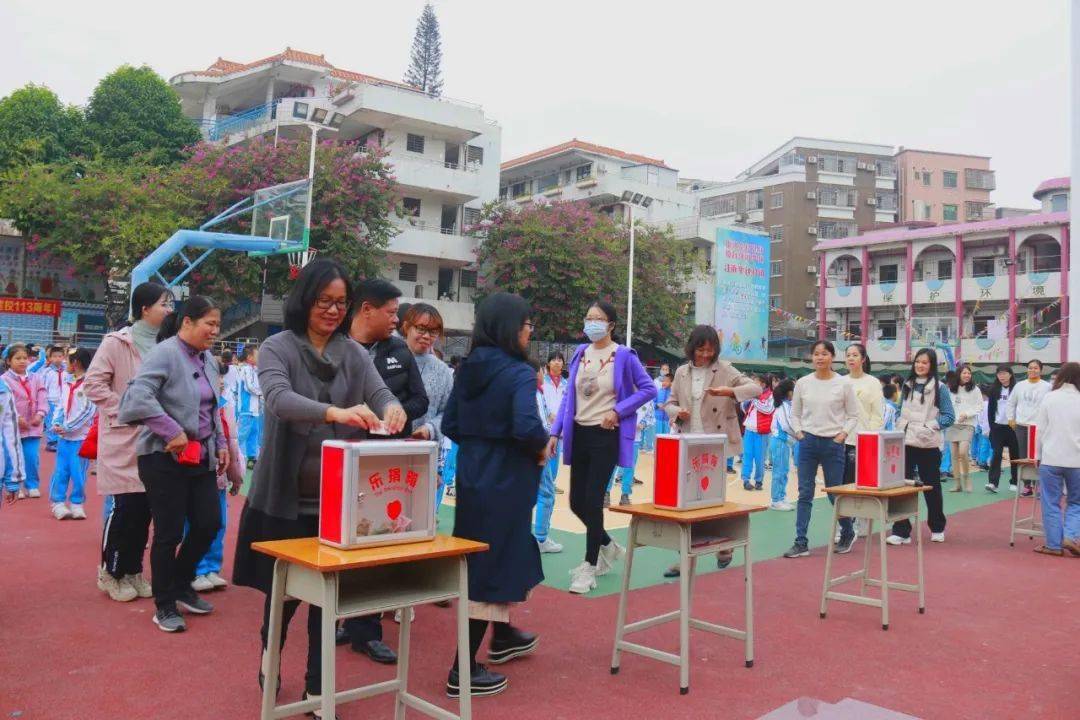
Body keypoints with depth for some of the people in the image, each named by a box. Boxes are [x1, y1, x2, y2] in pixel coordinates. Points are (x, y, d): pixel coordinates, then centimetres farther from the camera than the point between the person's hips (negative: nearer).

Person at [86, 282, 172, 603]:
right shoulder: (117, 342, -7)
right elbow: (93, 383, -10)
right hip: (124, 439, -5)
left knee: (145, 509, 8)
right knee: (125, 507, -3)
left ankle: (133, 571, 23)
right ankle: (111, 573, 15)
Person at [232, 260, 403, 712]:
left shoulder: (355, 354, 5)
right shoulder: (278, 348, -6)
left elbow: (381, 393, -8)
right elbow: (279, 399, -24)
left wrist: (392, 410, -33)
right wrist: (335, 412, -42)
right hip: (286, 495, -2)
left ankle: (316, 686, 24)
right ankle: (270, 653, 41)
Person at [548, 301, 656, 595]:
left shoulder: (623, 355, -7)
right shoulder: (580, 353, 8)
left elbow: (649, 389, -5)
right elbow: (569, 396, 12)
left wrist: (618, 410, -14)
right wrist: (556, 432, 6)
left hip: (606, 436, -5)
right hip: (579, 433, 6)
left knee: (593, 500, -6)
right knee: (577, 501, 8)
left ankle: (590, 566, 10)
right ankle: (608, 546, 33)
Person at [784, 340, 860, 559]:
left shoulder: (844, 384, -2)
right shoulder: (803, 383, 4)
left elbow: (853, 416, 4)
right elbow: (795, 414, 12)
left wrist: (843, 435, -8)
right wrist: (799, 433, -3)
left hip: (833, 443, -2)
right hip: (807, 442, 2)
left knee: (835, 493, 5)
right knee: (804, 494, 1)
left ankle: (848, 532, 31)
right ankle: (801, 543, 5)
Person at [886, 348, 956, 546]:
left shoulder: (939, 388, -5)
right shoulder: (907, 385, 9)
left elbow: (949, 416, -6)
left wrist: (929, 427, -19)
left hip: (929, 445, -3)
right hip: (905, 443, 3)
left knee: (931, 487, 11)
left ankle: (937, 528, 29)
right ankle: (901, 531, 1)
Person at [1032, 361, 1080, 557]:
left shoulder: (1049, 397, -1)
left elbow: (1040, 429, 0)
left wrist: (1037, 455, 10)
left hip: (1051, 458, -1)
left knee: (1051, 503, 6)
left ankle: (1054, 544, 7)